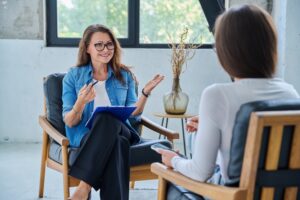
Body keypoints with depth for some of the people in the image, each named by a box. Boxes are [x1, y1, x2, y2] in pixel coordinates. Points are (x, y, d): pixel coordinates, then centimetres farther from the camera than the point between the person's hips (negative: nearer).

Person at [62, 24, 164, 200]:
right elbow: (69, 122, 2)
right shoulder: (73, 76, 9)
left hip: (120, 130, 2)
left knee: (108, 120, -38)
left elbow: (133, 114, 10)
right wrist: (81, 103, -19)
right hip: (86, 134, -2)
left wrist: (146, 92, -6)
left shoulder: (125, 75, 16)